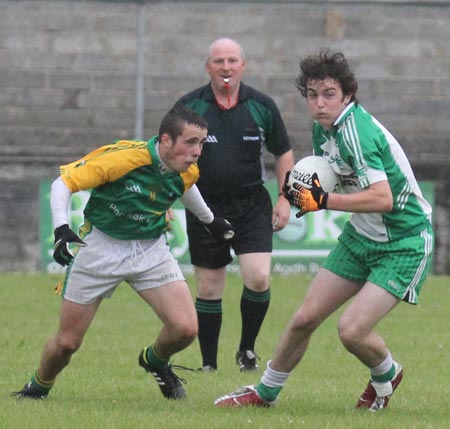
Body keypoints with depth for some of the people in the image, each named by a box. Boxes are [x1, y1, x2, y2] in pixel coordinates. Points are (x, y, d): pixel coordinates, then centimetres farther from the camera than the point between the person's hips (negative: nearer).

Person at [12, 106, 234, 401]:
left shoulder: (188, 171, -10)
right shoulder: (122, 158, -27)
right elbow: (64, 183, -20)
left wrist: (210, 220, 31)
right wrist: (61, 228, -34)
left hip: (152, 249, 4)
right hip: (102, 246, -4)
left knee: (185, 329, -15)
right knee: (67, 342, 1)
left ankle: (156, 361, 20)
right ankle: (39, 386, 34)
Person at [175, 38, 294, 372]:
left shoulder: (261, 106, 0)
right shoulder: (189, 107, -2)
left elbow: (283, 153, 11)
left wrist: (285, 200, 5)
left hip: (252, 206, 0)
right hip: (205, 208, 0)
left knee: (258, 277, -16)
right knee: (208, 290, 3)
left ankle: (248, 349, 5)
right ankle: (208, 365, 14)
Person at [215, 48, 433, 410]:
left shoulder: (357, 131, -27)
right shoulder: (323, 129, 1)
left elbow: (382, 198, -36)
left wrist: (323, 201, -34)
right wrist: (302, 191, -4)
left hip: (404, 243, -8)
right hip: (360, 235, 8)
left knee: (352, 330, -17)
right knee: (305, 319, 7)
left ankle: (386, 376, 15)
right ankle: (265, 393, 26)